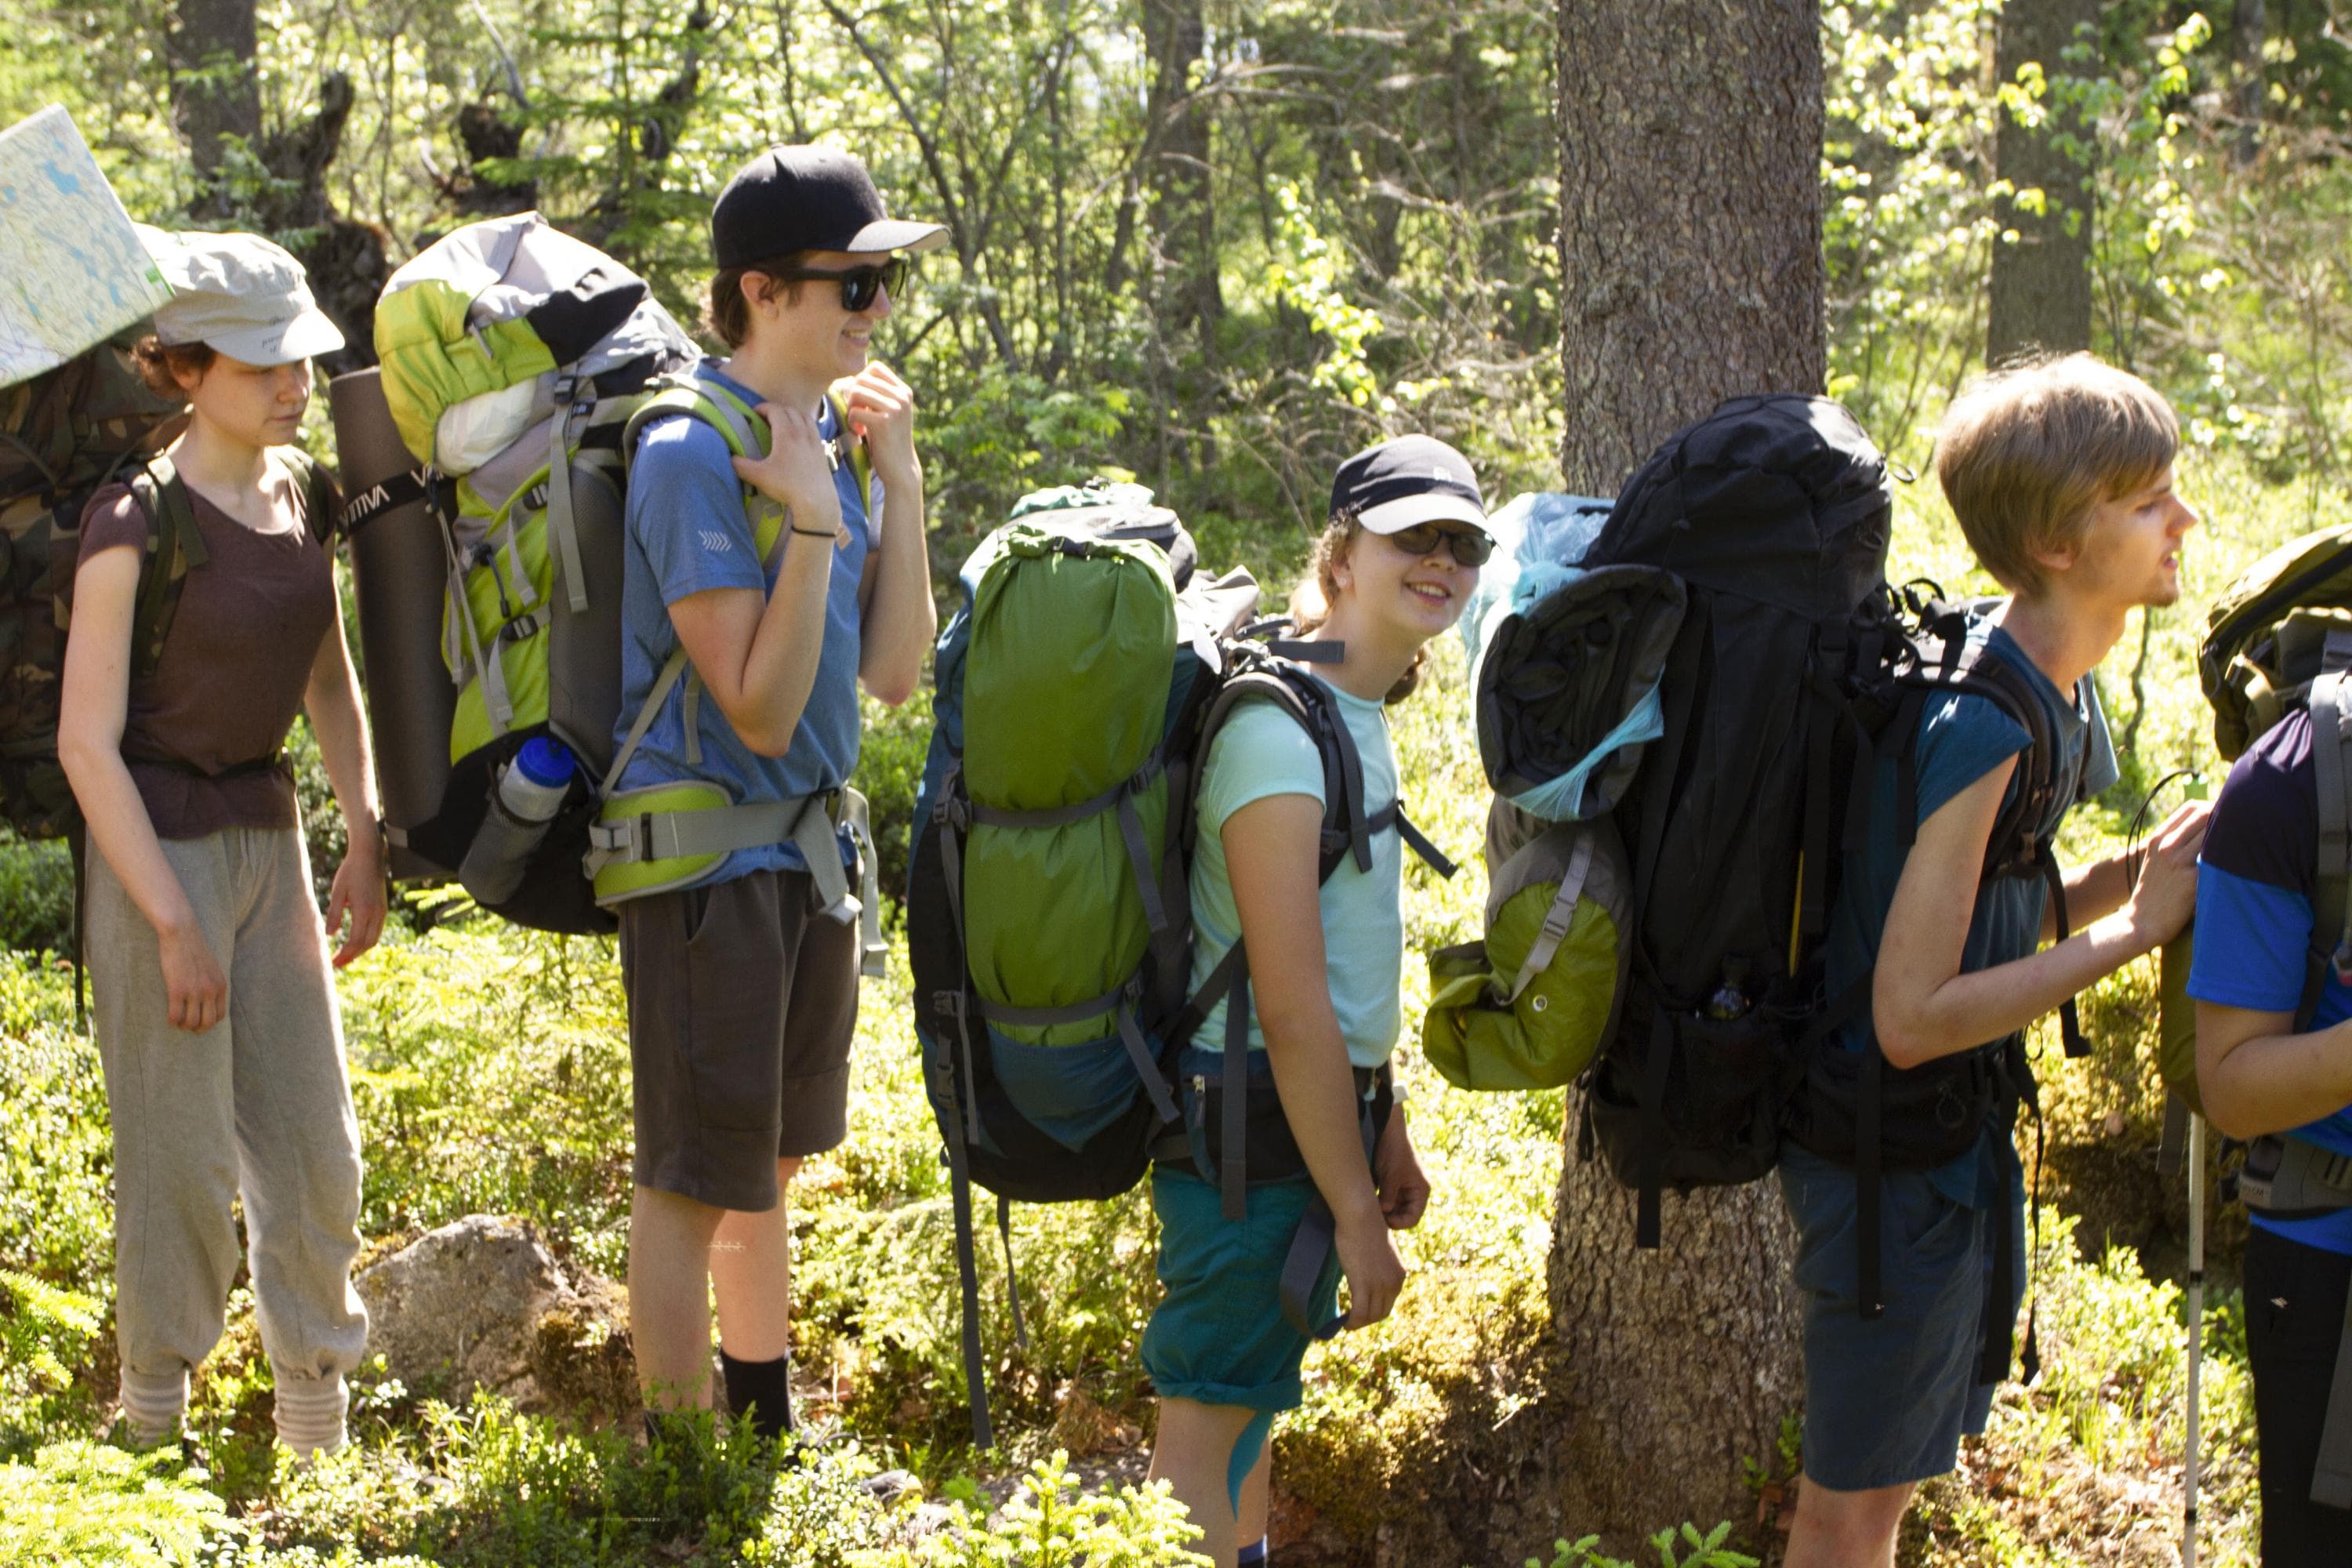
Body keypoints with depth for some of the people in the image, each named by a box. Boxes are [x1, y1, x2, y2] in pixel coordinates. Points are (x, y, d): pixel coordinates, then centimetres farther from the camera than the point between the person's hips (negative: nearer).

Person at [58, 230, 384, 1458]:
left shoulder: (298, 493, 4)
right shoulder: (135, 524, -17)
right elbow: (86, 743, -16)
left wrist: (364, 840, 11)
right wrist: (175, 925, -17)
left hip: (269, 836, 7)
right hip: (155, 847, -7)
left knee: (313, 1151, 10)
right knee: (181, 1168, 0)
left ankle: (321, 1447, 24)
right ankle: (152, 1438, 19)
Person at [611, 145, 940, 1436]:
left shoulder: (831, 433, 6)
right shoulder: (695, 458, -19)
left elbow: (893, 675, 3)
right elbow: (759, 710, -21)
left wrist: (897, 479, -2)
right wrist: (815, 524, -24)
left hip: (813, 851, 9)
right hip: (708, 861, -9)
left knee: (766, 1166, 21)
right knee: (692, 1181, 0)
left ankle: (769, 1433, 36)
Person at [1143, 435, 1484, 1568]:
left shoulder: (1359, 710, 11)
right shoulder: (1281, 726, -20)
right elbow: (1292, 1010, -23)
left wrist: (1387, 1129, 20)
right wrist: (1357, 1214, -20)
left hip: (1322, 1098, 10)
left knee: (1252, 1382, 22)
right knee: (1209, 1411, -4)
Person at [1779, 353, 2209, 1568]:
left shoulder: (2054, 693, 5)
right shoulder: (1983, 726, -25)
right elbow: (1911, 1017, -26)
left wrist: (2128, 876, -4)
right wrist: (2135, 928, -21)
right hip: (1896, 1157, -9)